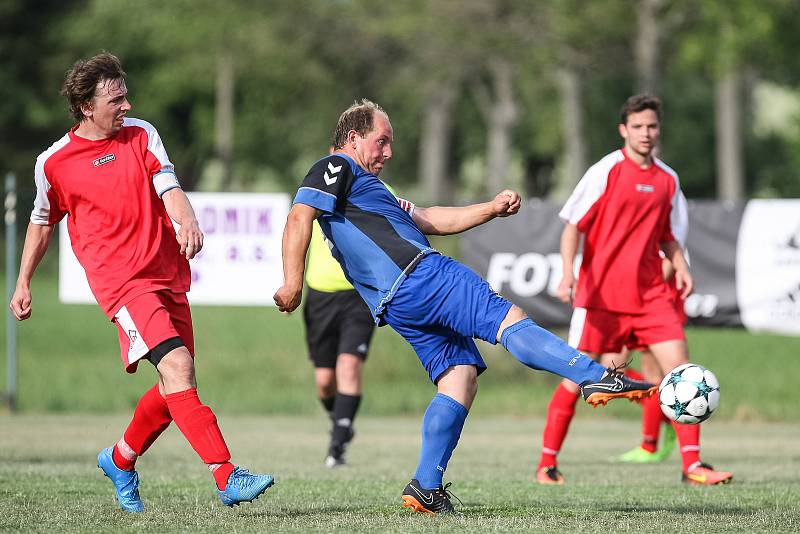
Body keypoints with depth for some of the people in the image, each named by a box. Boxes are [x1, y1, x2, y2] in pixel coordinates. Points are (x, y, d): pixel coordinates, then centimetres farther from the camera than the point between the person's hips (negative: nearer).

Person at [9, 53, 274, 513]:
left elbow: (168, 187, -3)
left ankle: (121, 460, 33)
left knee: (175, 388, 7)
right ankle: (227, 477, -29)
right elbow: (42, 222, 18)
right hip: (121, 281, -5)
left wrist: (187, 221, -24)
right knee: (177, 366, -22)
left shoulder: (142, 134, 8)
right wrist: (23, 284, 21)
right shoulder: (54, 163, 2)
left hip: (169, 276, 5)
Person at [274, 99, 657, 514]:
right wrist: (293, 282, -23)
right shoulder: (336, 168, 4)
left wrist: (492, 209, 21)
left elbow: (429, 220, 30)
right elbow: (299, 218, -12)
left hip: (397, 305, 10)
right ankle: (595, 378, -23)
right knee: (510, 320, -14)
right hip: (420, 276, -10)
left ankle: (425, 488, -2)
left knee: (460, 377, 4)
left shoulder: (363, 185, 34)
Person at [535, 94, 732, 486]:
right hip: (600, 292, -4)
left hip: (649, 293, 4)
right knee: (576, 377, -1)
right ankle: (546, 464, 12)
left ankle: (692, 465, -5)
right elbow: (573, 225, -6)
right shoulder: (607, 171, -6)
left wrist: (680, 267, 2)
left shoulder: (667, 179, 9)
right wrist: (568, 274, -19)